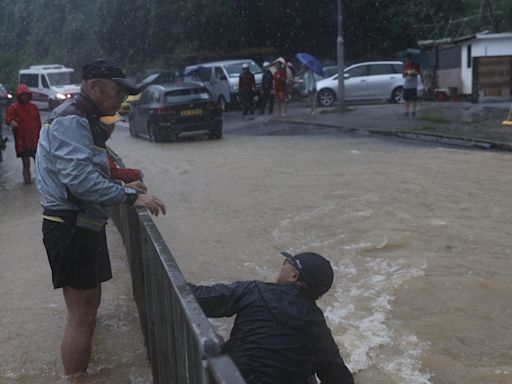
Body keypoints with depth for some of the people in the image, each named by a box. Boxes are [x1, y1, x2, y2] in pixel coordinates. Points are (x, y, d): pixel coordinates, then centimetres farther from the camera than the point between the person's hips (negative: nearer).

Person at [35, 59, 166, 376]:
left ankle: (83, 373, 35)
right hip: (71, 227, -11)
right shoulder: (70, 120, -17)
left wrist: (121, 187, 11)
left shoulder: (83, 121, 16)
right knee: (81, 315, -6)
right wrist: (130, 196, -23)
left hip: (84, 225, 11)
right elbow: (80, 179, -27)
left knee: (91, 304, 20)